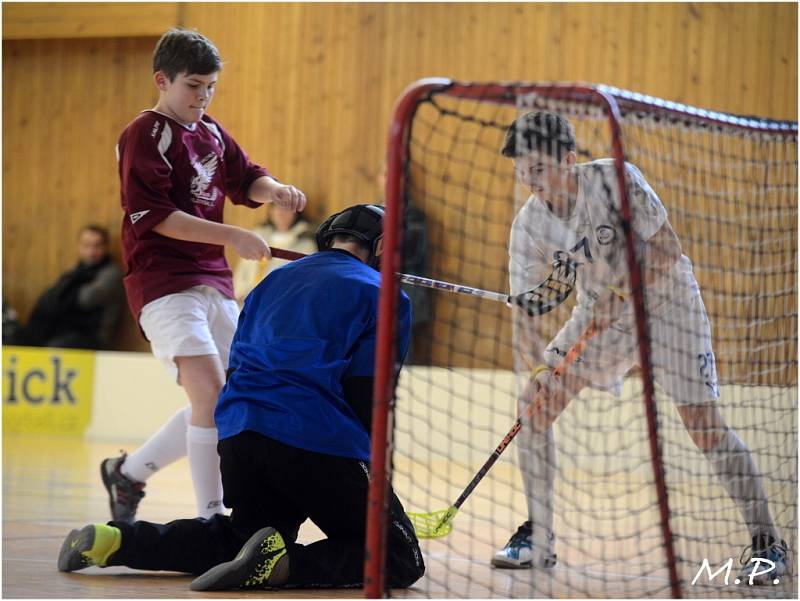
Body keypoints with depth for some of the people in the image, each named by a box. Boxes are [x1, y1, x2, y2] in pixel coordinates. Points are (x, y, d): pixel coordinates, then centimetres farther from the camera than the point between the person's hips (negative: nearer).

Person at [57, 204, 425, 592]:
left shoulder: (275, 280, 24)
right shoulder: (381, 295, 4)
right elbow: (366, 396, -4)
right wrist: (370, 464, 10)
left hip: (237, 436, 7)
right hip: (320, 444, -7)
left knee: (242, 537, 29)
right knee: (399, 558, 2)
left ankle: (115, 540, 7)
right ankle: (282, 563, -25)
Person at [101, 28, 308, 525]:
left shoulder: (211, 133, 15)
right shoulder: (146, 134, -8)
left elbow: (244, 179, 18)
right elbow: (152, 216, -16)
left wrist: (272, 189, -6)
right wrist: (229, 236, -20)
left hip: (215, 284, 8)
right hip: (164, 283, -8)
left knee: (230, 402, 10)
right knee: (211, 391, -22)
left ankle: (129, 471, 27)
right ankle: (211, 521, -17)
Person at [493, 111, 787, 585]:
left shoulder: (615, 179, -24)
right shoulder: (530, 222, -12)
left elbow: (667, 249, -23)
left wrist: (618, 292, -33)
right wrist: (534, 366, -27)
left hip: (667, 301, -5)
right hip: (601, 312, 5)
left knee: (705, 424, -13)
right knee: (534, 402, -5)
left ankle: (767, 544, -2)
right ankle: (538, 540, 6)